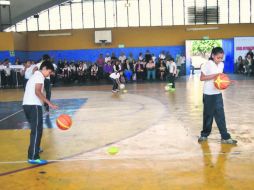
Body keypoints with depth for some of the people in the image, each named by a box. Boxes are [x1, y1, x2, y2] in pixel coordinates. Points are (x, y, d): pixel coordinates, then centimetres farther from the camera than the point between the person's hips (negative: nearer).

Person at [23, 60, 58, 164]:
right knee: (37, 130, -10)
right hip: (33, 105, -10)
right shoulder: (39, 76, -5)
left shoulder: (35, 76, 25)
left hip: (27, 104, 10)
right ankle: (33, 157, -13)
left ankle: (35, 148, 42)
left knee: (35, 129, 25)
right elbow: (37, 92, -19)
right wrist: (50, 104, -23)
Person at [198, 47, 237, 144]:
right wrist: (214, 75, -22)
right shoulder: (207, 65, -14)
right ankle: (204, 134, 26)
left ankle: (225, 137, 7)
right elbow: (202, 78, -13)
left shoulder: (222, 65, 4)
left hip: (218, 93, 5)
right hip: (208, 94, -5)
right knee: (208, 115, 7)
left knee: (220, 115, 4)